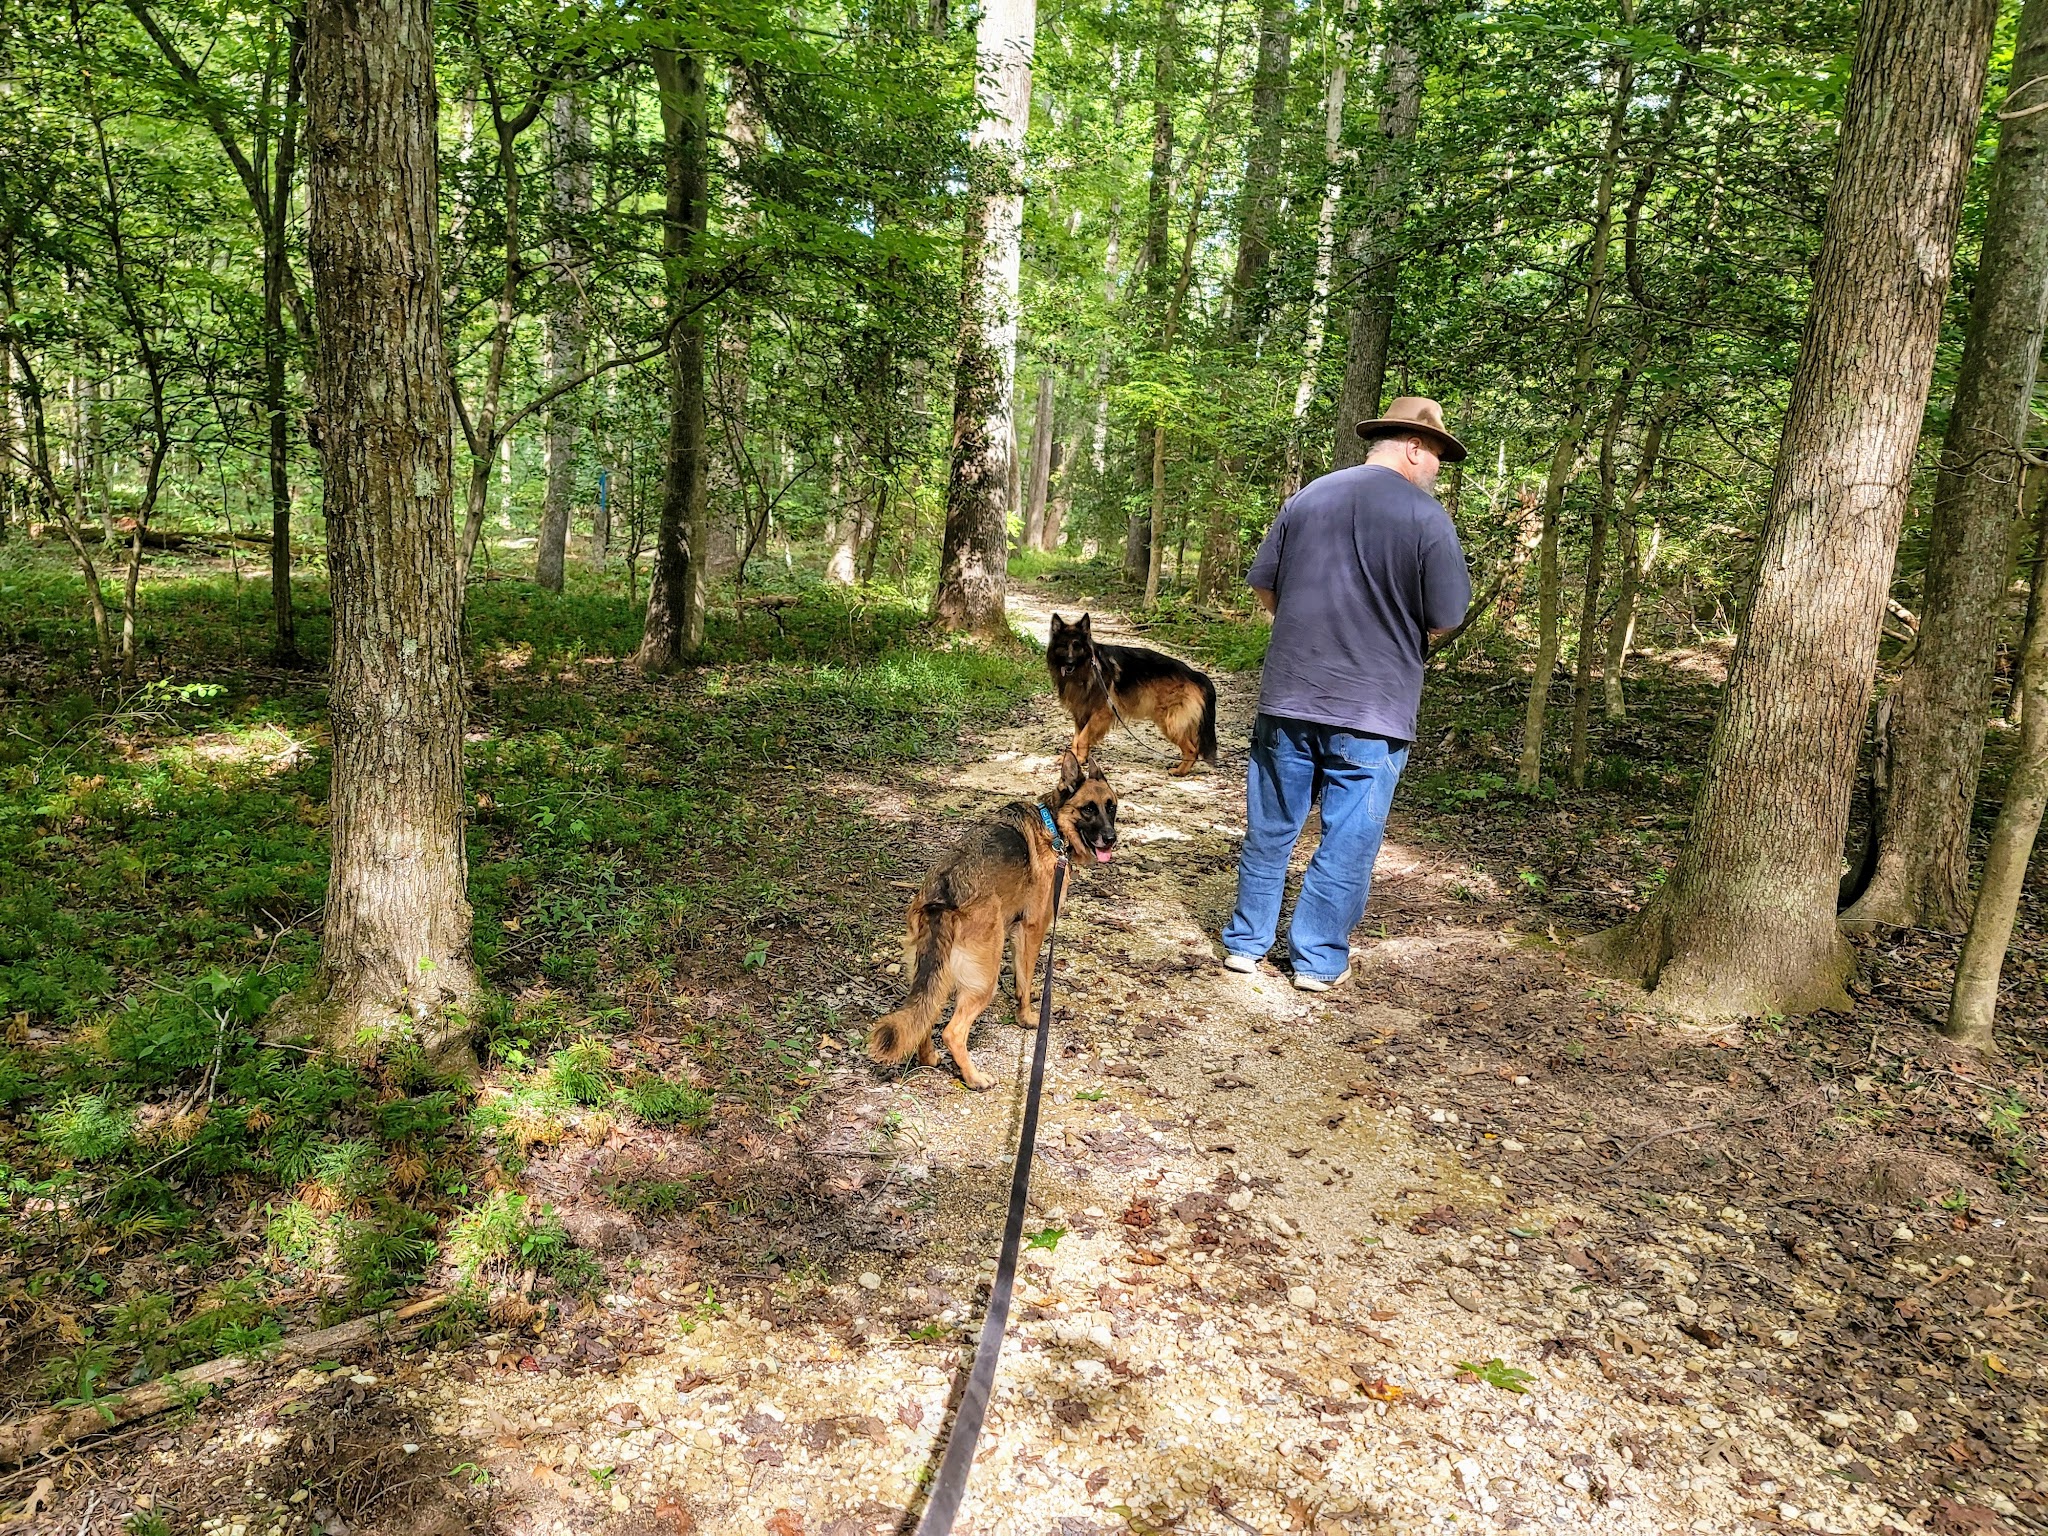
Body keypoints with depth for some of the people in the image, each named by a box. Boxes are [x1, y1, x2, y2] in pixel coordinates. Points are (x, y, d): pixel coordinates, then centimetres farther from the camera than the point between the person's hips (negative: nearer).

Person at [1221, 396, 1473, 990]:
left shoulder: (1306, 497, 4)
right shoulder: (1427, 517, -9)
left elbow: (1264, 589, 8)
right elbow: (1444, 622, -7)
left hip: (1287, 697, 4)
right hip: (1373, 710, -4)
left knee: (1271, 828, 14)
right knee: (1349, 841, 8)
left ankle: (1246, 942, 24)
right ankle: (1318, 959, 17)